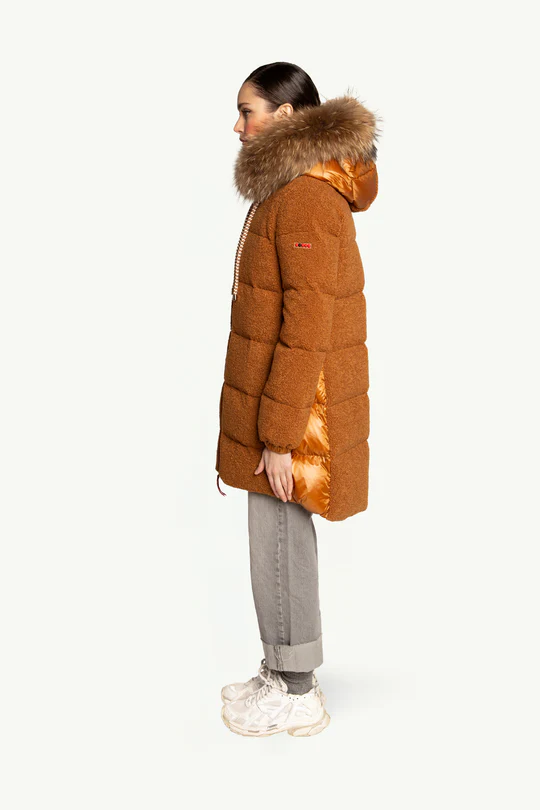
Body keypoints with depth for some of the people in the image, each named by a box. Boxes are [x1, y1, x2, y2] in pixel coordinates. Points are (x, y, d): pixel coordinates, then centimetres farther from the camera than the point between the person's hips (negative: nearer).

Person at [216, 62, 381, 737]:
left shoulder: (306, 201, -19)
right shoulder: (287, 191, 13)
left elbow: (307, 329, -23)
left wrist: (280, 435, -21)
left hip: (294, 408, -10)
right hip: (279, 400, 10)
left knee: (280, 542, 2)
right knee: (281, 540, 17)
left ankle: (296, 696, 18)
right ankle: (283, 673, 32)